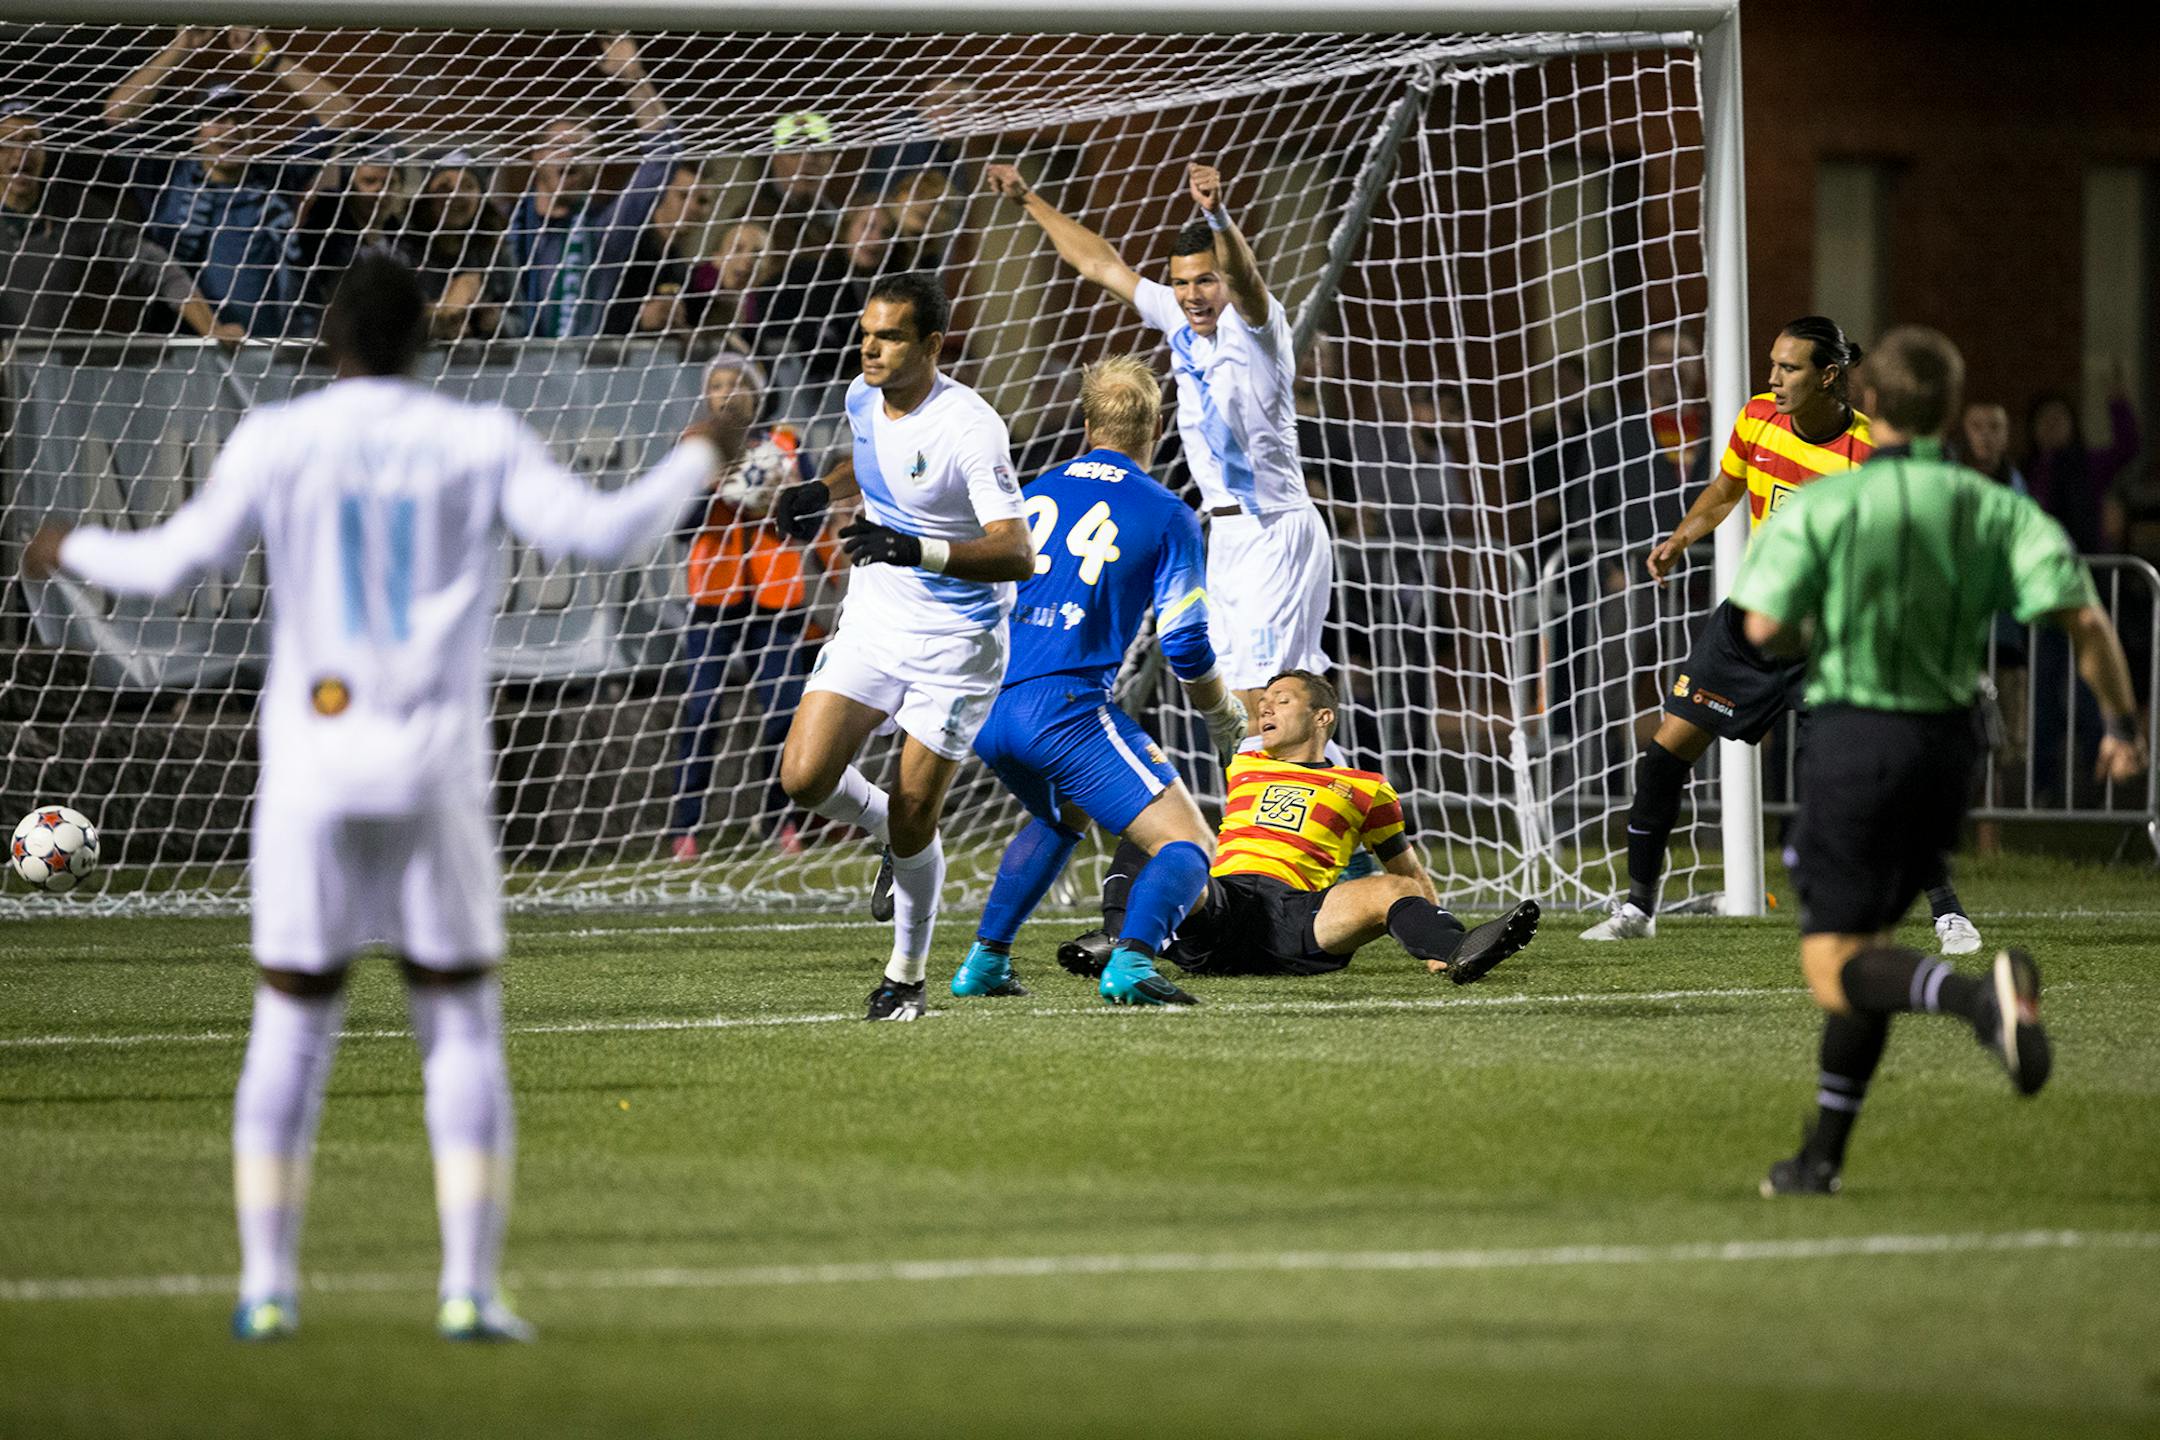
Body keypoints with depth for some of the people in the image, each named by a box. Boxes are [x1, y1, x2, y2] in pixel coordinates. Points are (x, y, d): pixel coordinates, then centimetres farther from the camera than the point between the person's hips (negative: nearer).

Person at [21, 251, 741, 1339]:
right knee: (464, 1034, 6)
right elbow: (598, 533, -7)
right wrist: (694, 462, 10)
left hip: (310, 770, 0)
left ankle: (266, 1288, 3)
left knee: (290, 1033, 9)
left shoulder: (275, 443, -2)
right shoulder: (479, 442, 0)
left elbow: (178, 563, -6)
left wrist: (73, 551, 13)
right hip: (435, 777, 0)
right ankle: (469, 1291, -4)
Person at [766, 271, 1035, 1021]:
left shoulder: (968, 427, -23)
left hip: (957, 641, -6)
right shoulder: (864, 397, -1)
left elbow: (1017, 555, -30)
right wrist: (822, 490, 6)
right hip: (873, 620, 6)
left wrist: (919, 550, -43)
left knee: (913, 818, -4)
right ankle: (894, 834, 21)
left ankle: (908, 974, 19)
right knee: (805, 777, -12)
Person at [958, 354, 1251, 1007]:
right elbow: (1186, 647, -1)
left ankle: (984, 960, 27)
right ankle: (1131, 960, -31)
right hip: (1066, 707, -6)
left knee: (1059, 817, 36)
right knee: (1188, 848, -4)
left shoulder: (1036, 492, 17)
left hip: (986, 709, 6)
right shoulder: (1166, 516, 2)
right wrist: (1227, 720, 18)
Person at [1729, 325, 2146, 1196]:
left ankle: (1980, 995, -35)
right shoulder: (1994, 509, -1)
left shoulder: (1820, 507, -8)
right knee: (1866, 945, 20)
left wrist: (1817, 636, 6)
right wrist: (2123, 724, 1)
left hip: (1853, 735, -5)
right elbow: (2082, 616, -9)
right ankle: (1822, 1155, 21)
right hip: (1947, 741, 5)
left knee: (1835, 970, -5)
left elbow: (1763, 627, -16)